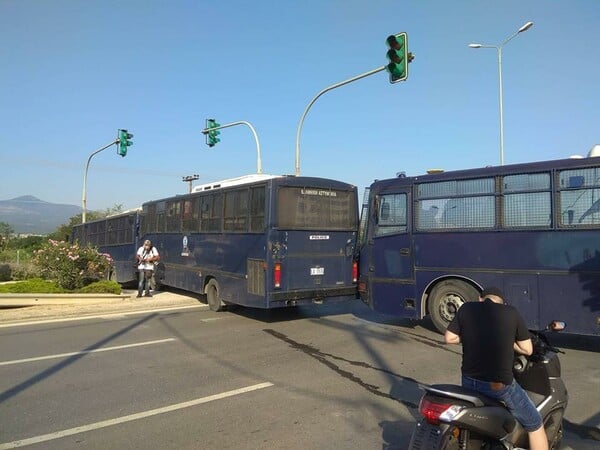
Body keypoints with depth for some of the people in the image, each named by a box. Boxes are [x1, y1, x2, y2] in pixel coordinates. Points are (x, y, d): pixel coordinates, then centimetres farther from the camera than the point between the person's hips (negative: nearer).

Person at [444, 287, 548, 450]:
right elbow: (527, 349, 3)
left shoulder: (466, 308, 2)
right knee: (534, 424, 19)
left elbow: (449, 338, 5)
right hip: (499, 384, -3)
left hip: (469, 380, 3)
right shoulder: (511, 312, -2)